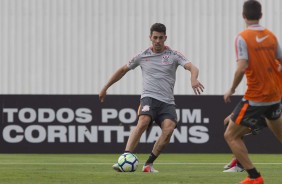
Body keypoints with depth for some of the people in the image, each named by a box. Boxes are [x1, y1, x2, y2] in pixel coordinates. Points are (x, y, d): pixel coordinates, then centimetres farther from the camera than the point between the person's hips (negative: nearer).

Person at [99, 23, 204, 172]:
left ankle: (149, 163, -10)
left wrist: (194, 79, -33)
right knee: (143, 122, -30)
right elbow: (123, 70, 24)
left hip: (167, 102, 1)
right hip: (149, 97, -1)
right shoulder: (142, 56, 11)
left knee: (169, 128, -25)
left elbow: (192, 67, -9)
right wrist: (105, 88, 25)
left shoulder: (173, 55, 6)